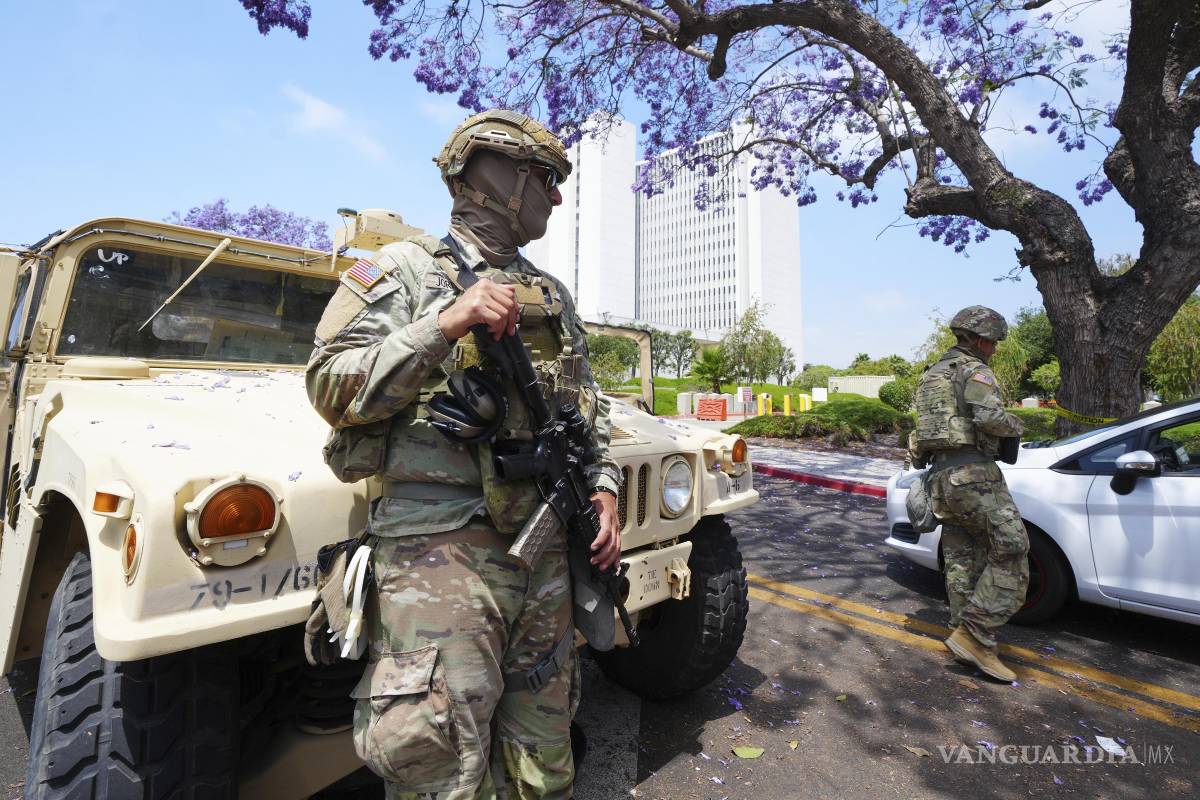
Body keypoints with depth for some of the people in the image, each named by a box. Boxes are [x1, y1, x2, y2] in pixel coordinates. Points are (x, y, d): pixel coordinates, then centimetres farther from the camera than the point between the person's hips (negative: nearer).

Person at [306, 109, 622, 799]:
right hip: (440, 548, -5)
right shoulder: (404, 269, 1)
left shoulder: (554, 295, 17)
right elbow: (333, 389, -8)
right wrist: (444, 325, -19)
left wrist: (603, 488, 5)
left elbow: (589, 405, 20)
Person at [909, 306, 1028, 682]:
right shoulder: (974, 370, -5)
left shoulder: (932, 375, 22)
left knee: (961, 562, 13)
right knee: (1010, 553, -6)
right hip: (973, 472, -9)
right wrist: (1015, 425, 0)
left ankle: (966, 638, 19)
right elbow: (990, 416, -19)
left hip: (941, 475, 9)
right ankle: (974, 634, -8)